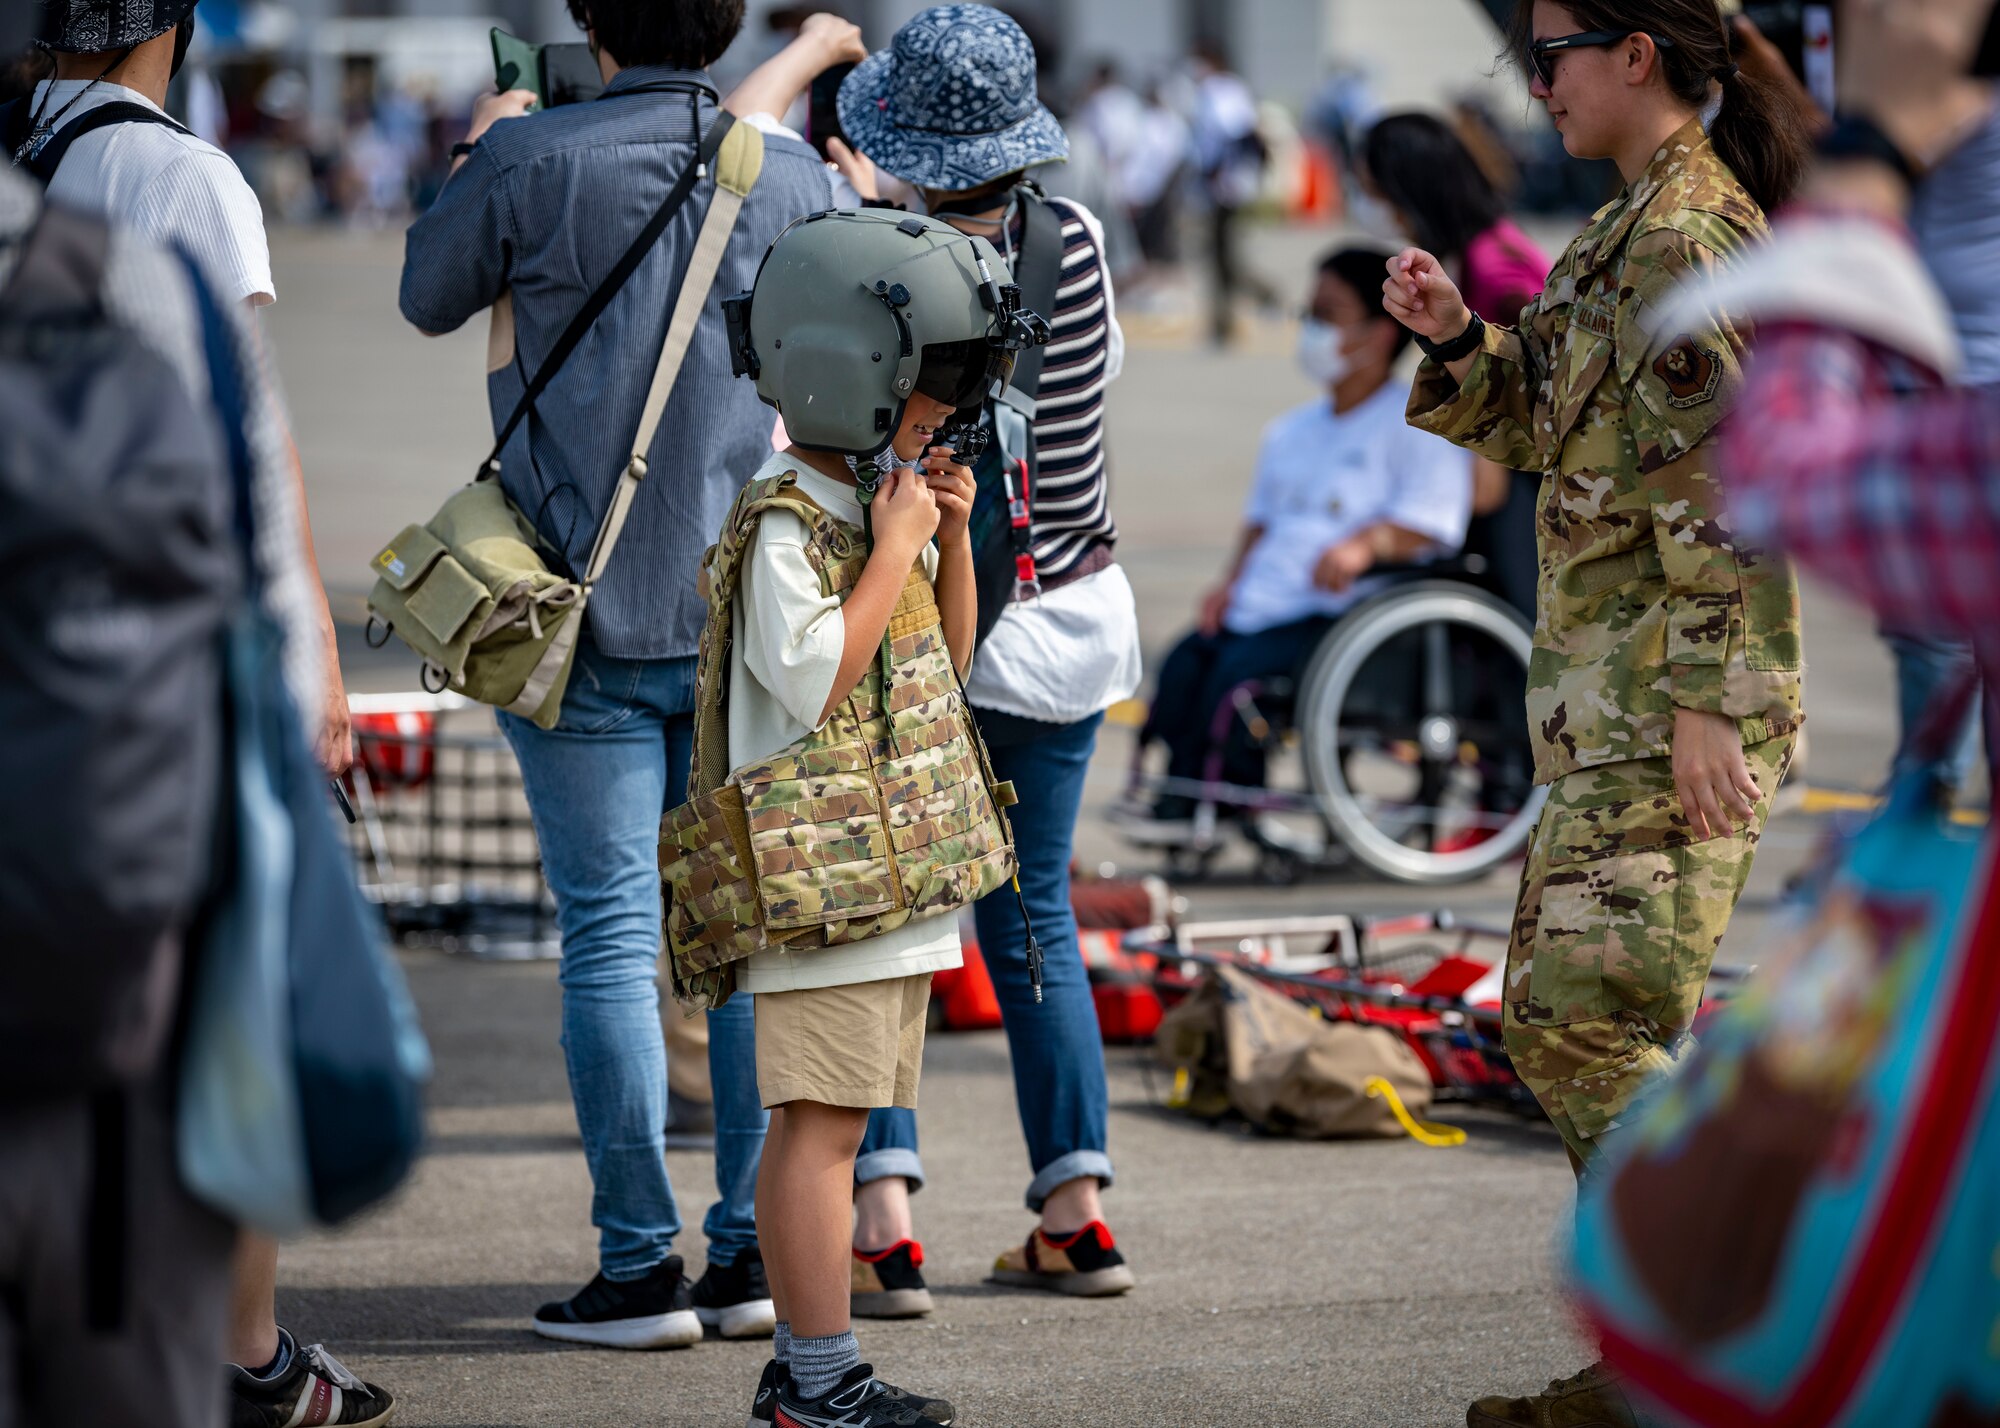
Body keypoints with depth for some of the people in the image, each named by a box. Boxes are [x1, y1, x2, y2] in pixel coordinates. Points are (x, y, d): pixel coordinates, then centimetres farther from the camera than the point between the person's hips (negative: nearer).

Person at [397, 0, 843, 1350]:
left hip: (591, 614, -3)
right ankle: (756, 1251, 9)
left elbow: (432, 297, 9)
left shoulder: (532, 159, -9)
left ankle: (642, 1264, 1)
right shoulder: (791, 174, 0)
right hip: (752, 614, 3)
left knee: (611, 936, 0)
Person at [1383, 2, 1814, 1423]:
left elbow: (1723, 488, -20)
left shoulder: (1685, 236, -14)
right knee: (1573, 1008, 12)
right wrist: (1457, 335, 4)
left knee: (1585, 1013, -13)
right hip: (1616, 691, 11)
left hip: (1673, 684, -11)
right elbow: (1539, 425, 23)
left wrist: (1702, 704, -22)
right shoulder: (1642, 227, 17)